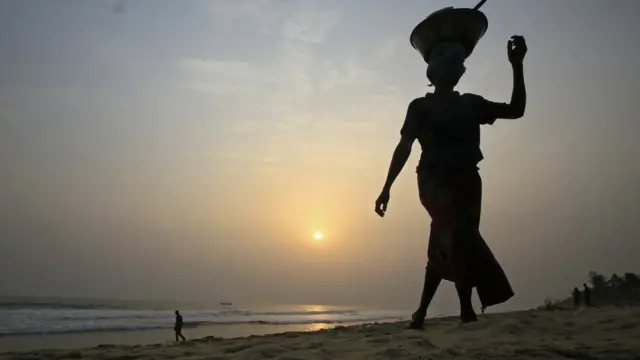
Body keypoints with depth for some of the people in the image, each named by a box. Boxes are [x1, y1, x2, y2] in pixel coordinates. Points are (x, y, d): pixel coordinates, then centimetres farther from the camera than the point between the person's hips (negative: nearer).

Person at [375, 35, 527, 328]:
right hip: (435, 181, -5)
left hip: (466, 181, 5)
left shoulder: (471, 103, 18)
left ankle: (421, 313, 18)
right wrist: (386, 188, -12)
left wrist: (517, 66, 6)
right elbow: (404, 147, -3)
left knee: (443, 249, 6)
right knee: (460, 237, -26)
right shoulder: (421, 106, 5)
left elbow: (516, 110, 15)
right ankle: (467, 310, -24)